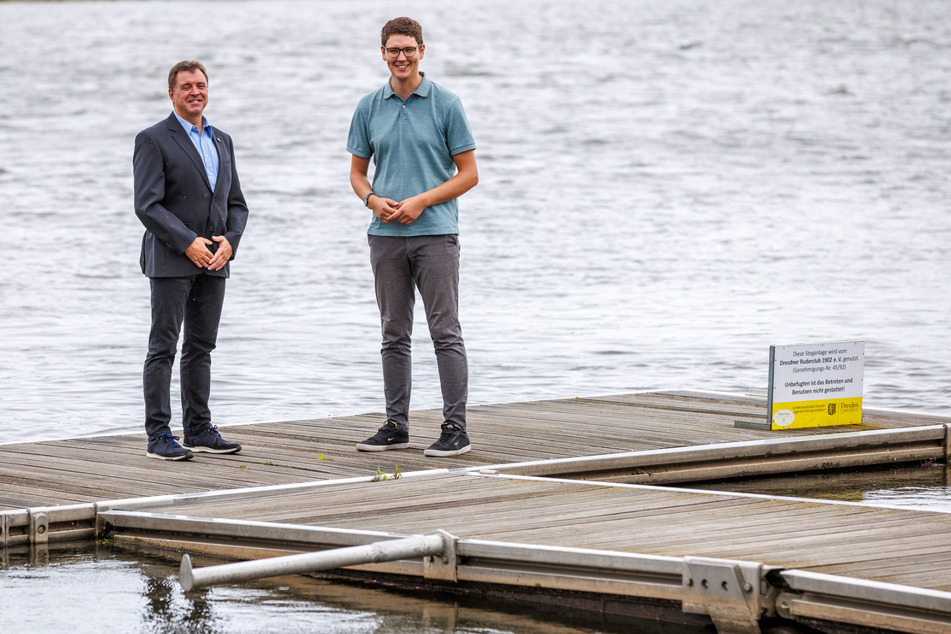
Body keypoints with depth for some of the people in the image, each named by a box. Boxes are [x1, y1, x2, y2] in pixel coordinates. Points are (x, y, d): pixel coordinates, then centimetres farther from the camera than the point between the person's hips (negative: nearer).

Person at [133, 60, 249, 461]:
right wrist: (188, 243, -18)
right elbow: (147, 205, -12)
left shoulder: (222, 142, 16)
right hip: (170, 261, -6)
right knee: (163, 347, -4)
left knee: (201, 347, 9)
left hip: (213, 262, 6)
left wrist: (229, 240, -4)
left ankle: (199, 430, 13)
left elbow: (236, 204, 15)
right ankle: (158, 436, -5)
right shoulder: (153, 141, -4)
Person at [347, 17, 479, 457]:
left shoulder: (446, 105, -2)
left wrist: (420, 202, -13)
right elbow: (357, 173, 15)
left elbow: (468, 174, -2)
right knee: (394, 335, 8)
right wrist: (374, 201, -7)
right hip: (386, 236, 4)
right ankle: (396, 425, 14)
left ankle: (455, 428, -4)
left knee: (445, 332, -5)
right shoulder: (369, 108, 9)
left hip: (435, 233, -4)